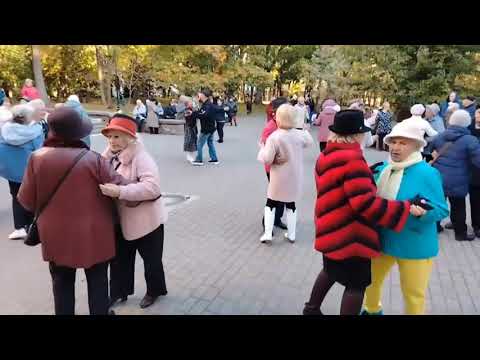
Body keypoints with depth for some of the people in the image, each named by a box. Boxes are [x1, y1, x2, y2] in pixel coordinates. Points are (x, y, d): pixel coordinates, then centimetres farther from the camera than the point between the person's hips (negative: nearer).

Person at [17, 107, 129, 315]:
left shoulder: (37, 158, -12)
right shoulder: (92, 159, -20)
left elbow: (26, 200, -3)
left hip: (56, 234, 2)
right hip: (93, 234, -2)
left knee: (62, 282, 22)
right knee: (97, 280, 18)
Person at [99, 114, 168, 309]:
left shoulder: (140, 157, -23)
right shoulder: (111, 155, 0)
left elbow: (152, 187, -35)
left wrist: (120, 191, -41)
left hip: (146, 220, -7)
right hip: (122, 220, 7)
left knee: (151, 260, 14)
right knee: (120, 258, 22)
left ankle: (155, 291, 38)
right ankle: (119, 291, 43)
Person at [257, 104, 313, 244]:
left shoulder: (274, 137, -22)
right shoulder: (299, 134, -5)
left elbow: (266, 159, -22)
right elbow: (309, 142, 17)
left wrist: (262, 149, -2)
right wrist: (305, 130, 34)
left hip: (279, 178, -4)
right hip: (295, 177, 4)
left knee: (270, 204, 12)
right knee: (291, 204, 17)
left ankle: (268, 234, 9)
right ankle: (291, 234, 25)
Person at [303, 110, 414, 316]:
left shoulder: (326, 156, 4)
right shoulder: (352, 159, -24)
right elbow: (365, 203, -29)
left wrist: (366, 174, 12)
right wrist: (406, 209, -24)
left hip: (331, 229, 9)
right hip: (349, 235, -9)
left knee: (331, 271, 29)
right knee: (356, 284, 8)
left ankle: (311, 308, 43)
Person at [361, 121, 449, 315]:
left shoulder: (427, 173, -19)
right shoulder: (383, 168, 1)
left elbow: (441, 210, -17)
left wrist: (422, 212, -35)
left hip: (413, 245, -6)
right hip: (381, 238, 7)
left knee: (413, 294, 12)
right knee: (370, 280, 23)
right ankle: (372, 310, 52)